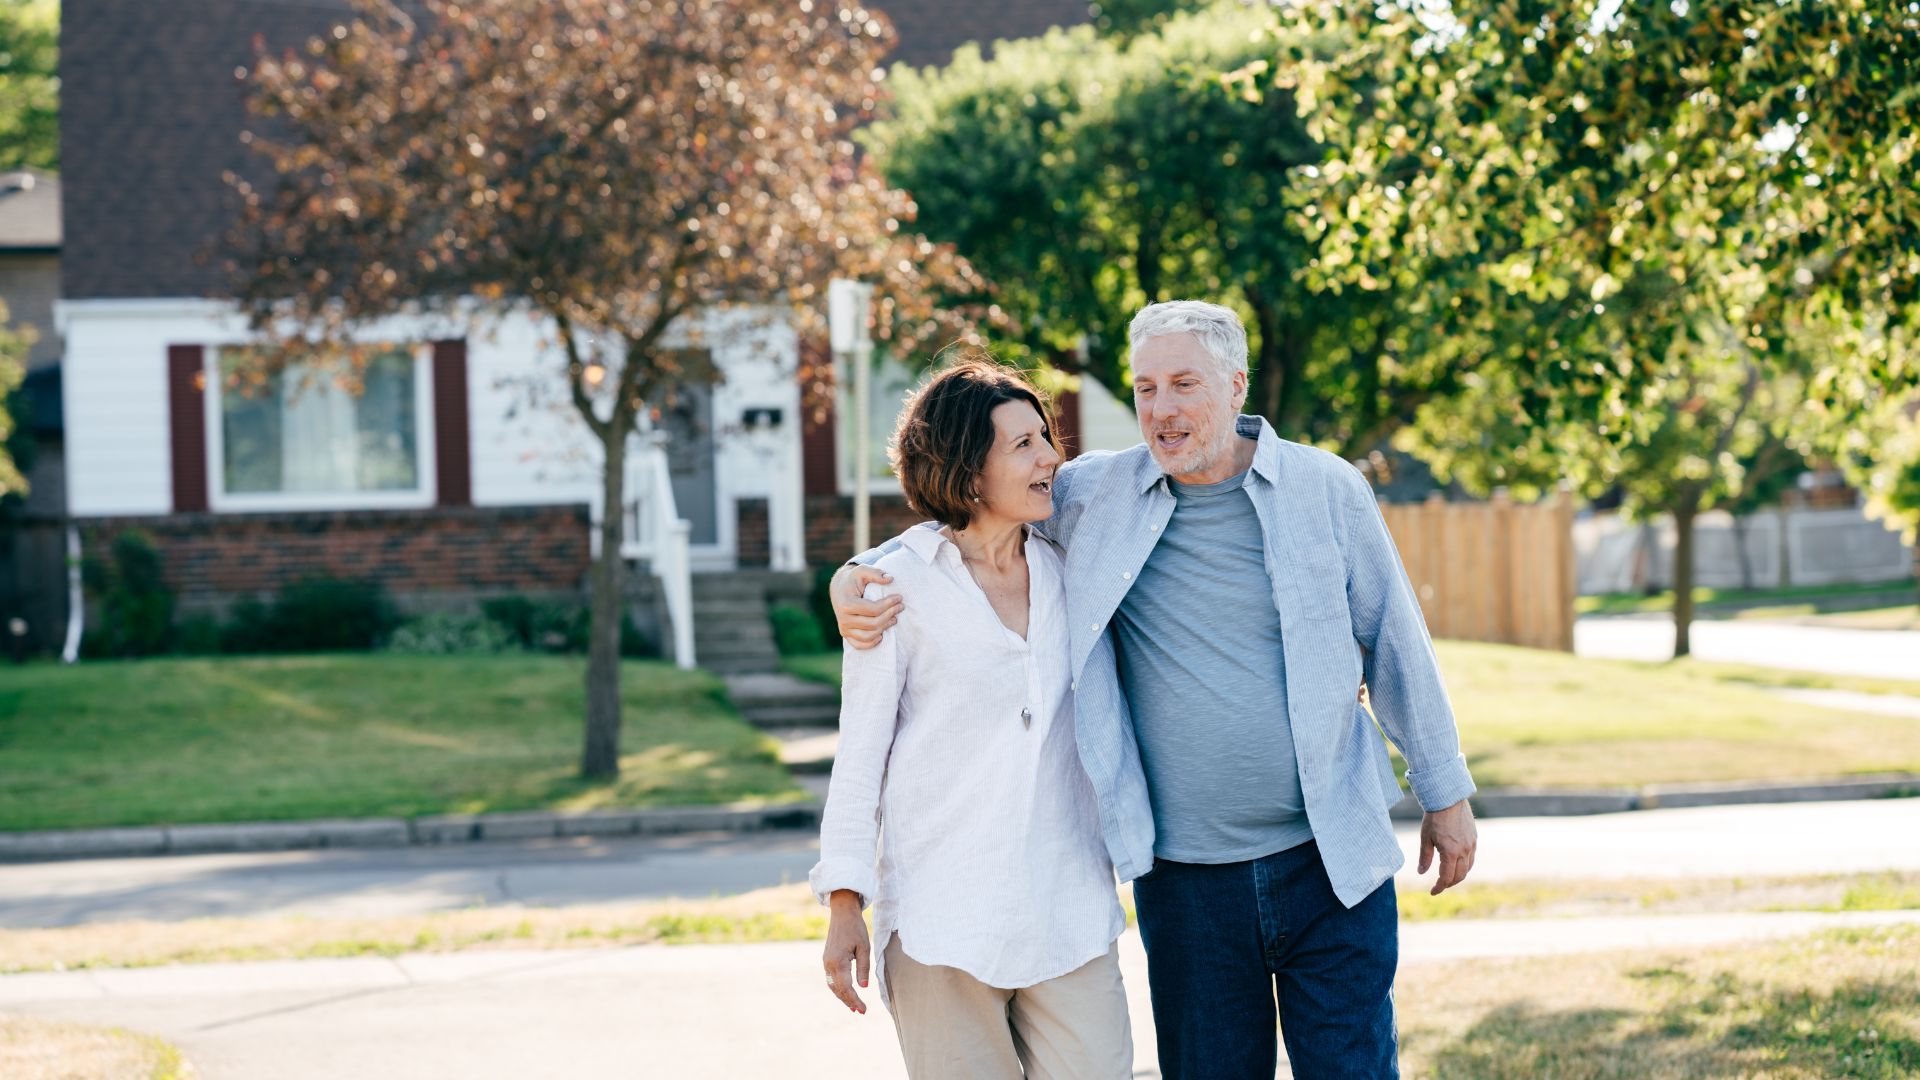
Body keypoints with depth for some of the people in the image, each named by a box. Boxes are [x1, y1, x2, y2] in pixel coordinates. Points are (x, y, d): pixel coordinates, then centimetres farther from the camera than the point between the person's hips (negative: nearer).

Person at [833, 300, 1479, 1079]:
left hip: (1329, 861, -1)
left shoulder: (1328, 490, 0)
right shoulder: (1094, 494, 1)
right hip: (1184, 878, 1)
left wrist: (1444, 791, 12)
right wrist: (860, 575, -7)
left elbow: (1395, 646, 8)